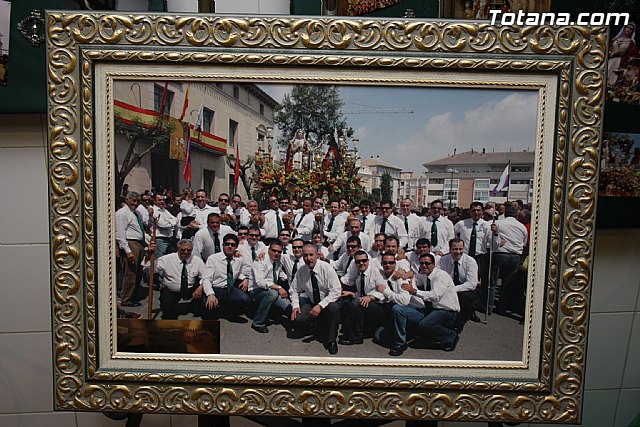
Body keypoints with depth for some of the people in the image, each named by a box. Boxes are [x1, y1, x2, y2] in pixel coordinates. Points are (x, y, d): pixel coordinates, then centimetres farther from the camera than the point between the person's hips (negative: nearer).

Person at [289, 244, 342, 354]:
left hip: (328, 303, -3)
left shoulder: (326, 268, -17)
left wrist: (320, 306, -29)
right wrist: (295, 306, -12)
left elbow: (336, 291, -22)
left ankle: (331, 340, -16)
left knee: (334, 308, -38)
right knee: (296, 321, -22)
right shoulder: (301, 271, -5)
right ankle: (319, 328, 7)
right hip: (311, 302, 3)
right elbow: (294, 290, 7)